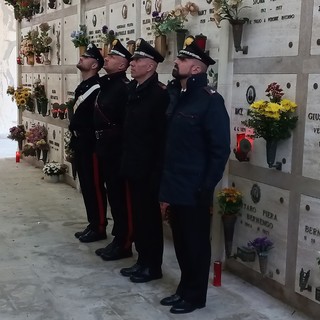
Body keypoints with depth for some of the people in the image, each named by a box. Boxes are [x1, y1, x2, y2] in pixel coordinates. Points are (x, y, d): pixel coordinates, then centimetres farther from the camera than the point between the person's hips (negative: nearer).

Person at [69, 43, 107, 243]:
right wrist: (75, 139, 15)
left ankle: (99, 228, 8)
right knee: (86, 186, 15)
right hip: (80, 145, 10)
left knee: (95, 187, -1)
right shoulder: (81, 87, 15)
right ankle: (92, 225, 25)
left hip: (91, 145, -10)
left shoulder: (97, 88, -16)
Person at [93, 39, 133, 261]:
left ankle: (124, 244, 11)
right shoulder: (106, 82, 12)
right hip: (105, 148, 9)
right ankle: (118, 239, 26)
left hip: (117, 149, -9)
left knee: (120, 196, 0)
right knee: (113, 194, 15)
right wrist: (100, 142, 14)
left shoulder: (125, 87, -17)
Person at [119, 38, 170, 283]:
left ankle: (153, 266, 17)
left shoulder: (160, 93, -16)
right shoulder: (133, 89, 9)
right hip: (133, 165, 8)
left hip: (148, 168, -8)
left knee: (150, 215, 4)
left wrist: (157, 171, -19)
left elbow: (163, 136, -18)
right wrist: (127, 159, 11)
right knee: (138, 214, 15)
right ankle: (142, 260, 29)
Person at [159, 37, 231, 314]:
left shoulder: (210, 101, -13)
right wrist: (165, 189, 12)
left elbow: (220, 150, -16)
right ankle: (184, 288, 33)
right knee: (181, 243, 17)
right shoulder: (176, 97, 9)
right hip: (174, 189, 7)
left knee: (196, 244, 8)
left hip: (194, 193, -7)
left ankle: (195, 296, 23)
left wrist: (205, 189, -16)